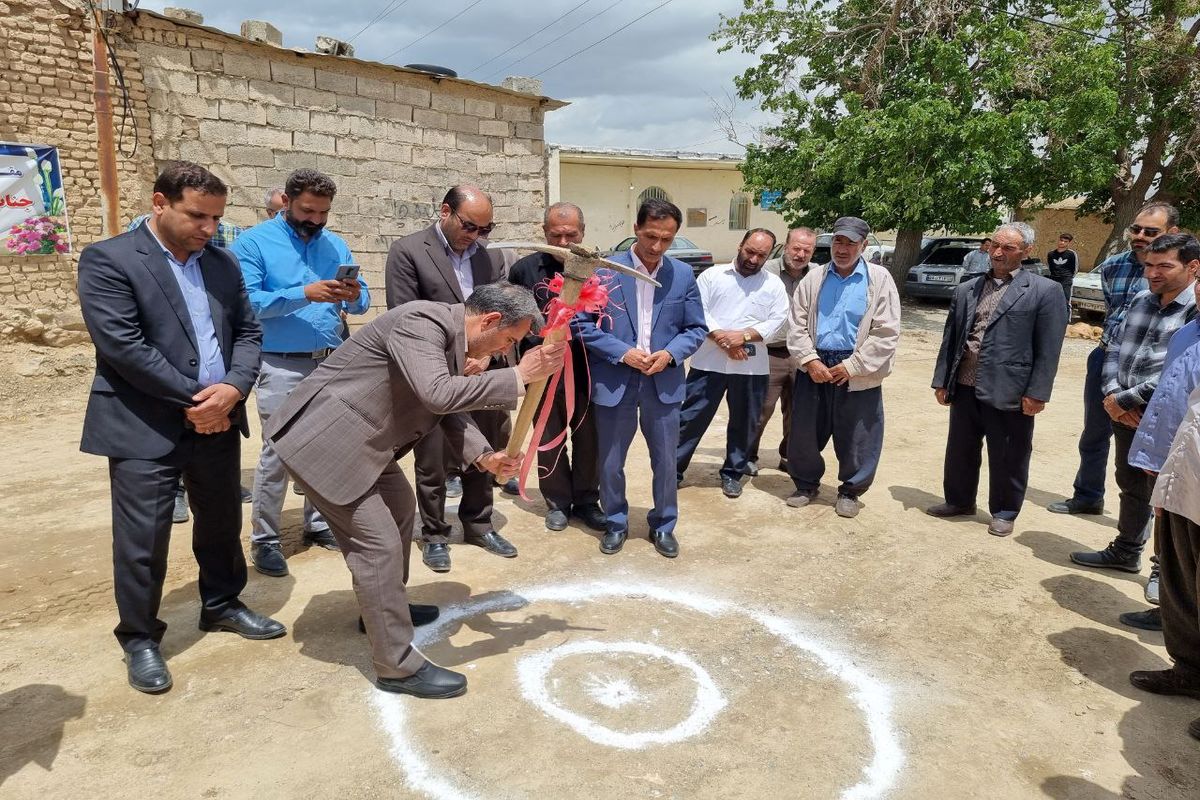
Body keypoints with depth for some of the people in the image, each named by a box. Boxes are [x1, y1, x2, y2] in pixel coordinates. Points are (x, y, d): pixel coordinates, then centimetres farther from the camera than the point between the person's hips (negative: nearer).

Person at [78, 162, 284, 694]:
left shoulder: (223, 263, 10)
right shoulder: (107, 261, -9)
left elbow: (248, 332, 8)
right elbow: (123, 346, -17)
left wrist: (232, 388, -11)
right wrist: (194, 398, -14)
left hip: (218, 420, 6)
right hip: (145, 426, -5)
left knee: (222, 522, 17)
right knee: (142, 539, 2)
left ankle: (222, 605, 37)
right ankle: (139, 639, 21)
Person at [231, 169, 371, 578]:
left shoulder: (336, 244, 11)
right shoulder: (253, 242, -4)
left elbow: (361, 299, 7)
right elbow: (248, 302, -16)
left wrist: (355, 296, -17)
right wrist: (305, 294, -26)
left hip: (332, 362, 5)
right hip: (282, 366, -5)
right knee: (277, 452, -4)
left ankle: (318, 524, 27)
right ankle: (264, 539, 9)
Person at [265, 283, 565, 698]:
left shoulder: (450, 336, 6)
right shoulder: (422, 321, -24)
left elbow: (450, 407, 10)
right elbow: (437, 394, -37)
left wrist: (484, 455, -6)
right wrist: (518, 377, -30)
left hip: (356, 439, 11)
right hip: (323, 440, -11)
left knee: (399, 508, 23)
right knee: (379, 543, -8)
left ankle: (385, 607, 42)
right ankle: (398, 665, 5)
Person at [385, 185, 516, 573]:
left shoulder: (491, 255, 9)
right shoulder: (407, 251, -6)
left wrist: (487, 353, -11)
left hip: (485, 374, 5)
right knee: (433, 461, 7)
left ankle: (478, 524, 33)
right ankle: (434, 534, 24)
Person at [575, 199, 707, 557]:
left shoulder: (683, 274, 3)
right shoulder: (605, 270, -6)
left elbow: (696, 328, 7)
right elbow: (582, 324, -5)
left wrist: (670, 354, -12)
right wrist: (623, 353, -15)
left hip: (664, 382, 2)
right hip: (614, 382, -2)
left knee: (666, 461, 11)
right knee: (611, 462, 10)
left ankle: (663, 525, 31)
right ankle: (616, 523, 31)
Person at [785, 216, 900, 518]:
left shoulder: (879, 279, -1)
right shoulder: (814, 278, 8)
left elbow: (886, 332, -6)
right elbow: (797, 324, 4)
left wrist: (852, 366, -12)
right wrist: (810, 360, -10)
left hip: (858, 372, -2)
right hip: (814, 367, 3)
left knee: (856, 438, 5)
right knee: (804, 431, 9)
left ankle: (850, 491, 26)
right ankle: (806, 484, 29)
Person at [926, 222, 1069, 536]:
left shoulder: (1045, 291, -3)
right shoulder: (966, 289, 10)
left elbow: (1048, 349, -7)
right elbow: (950, 338, 12)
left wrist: (1037, 393, -11)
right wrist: (941, 380, 8)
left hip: (1008, 392, -4)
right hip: (964, 388, 4)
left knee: (1008, 459, 8)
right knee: (960, 451, 16)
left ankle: (1004, 512, 25)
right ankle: (959, 501, 34)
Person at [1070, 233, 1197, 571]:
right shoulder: (1141, 300, 9)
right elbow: (1115, 347, 10)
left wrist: (1124, 399, -16)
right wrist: (1111, 394, -6)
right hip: (1127, 415, 7)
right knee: (1131, 486, 21)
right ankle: (1126, 552, 37)